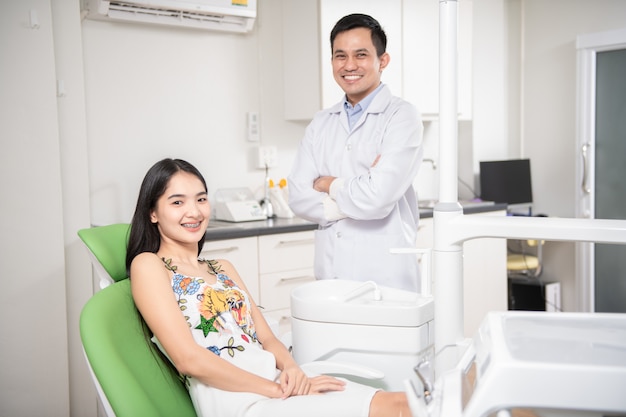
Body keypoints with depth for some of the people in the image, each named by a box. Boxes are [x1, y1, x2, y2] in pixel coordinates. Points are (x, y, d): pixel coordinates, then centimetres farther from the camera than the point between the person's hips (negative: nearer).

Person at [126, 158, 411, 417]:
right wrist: (278, 390, -13)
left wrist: (292, 370, -7)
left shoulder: (223, 268, 23)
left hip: (275, 378, 7)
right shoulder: (147, 265, 2)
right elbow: (188, 358, -10)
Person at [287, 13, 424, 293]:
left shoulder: (402, 117, -9)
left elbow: (377, 198, -20)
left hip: (385, 280, -4)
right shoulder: (320, 123, 8)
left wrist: (328, 184, -4)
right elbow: (299, 198, 0)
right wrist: (354, 194, -13)